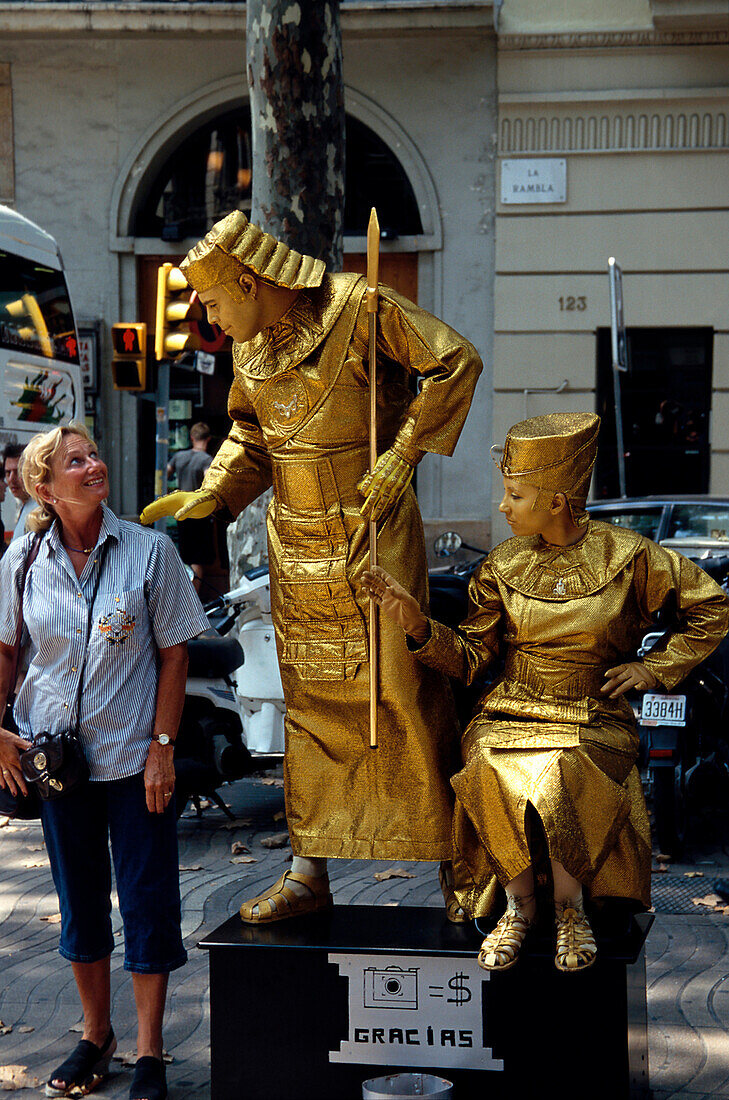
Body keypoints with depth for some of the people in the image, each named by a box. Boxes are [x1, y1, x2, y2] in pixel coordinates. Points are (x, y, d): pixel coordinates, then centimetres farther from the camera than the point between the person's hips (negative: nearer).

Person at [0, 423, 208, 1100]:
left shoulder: (148, 550, -8)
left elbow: (173, 654, -5)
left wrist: (162, 747, -9)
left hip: (135, 756, -2)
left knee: (148, 899, 2)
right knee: (79, 899, 14)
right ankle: (96, 1034, 32)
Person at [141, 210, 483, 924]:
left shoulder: (359, 308, -12)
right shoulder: (250, 346, 8)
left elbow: (455, 361, -12)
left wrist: (402, 455, -15)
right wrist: (210, 496, 1)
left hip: (372, 531, -6)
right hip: (296, 544, 6)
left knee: (403, 689, -5)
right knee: (309, 700, 9)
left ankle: (454, 860, 8)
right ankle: (309, 871, 17)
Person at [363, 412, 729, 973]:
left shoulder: (628, 557, -2)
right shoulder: (504, 567, 6)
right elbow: (470, 657, 4)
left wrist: (654, 667, 1)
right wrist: (418, 625, -12)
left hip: (596, 720, -2)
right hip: (511, 711, 2)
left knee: (559, 773, -36)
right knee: (491, 772, -32)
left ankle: (568, 904, -11)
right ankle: (520, 904, -10)